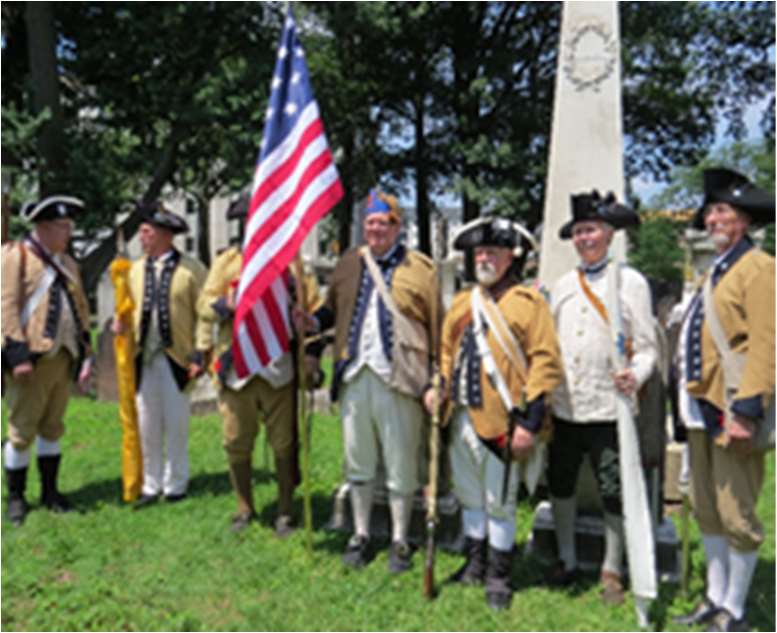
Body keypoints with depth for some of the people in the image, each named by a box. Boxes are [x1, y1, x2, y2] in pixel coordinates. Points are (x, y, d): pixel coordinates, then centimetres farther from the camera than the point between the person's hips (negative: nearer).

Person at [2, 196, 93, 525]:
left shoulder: (67, 263, 15)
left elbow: (81, 310, 16)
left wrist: (85, 354, 10)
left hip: (62, 359, 6)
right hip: (31, 361, -6)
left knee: (52, 427, 14)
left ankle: (50, 491, 24)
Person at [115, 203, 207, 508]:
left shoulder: (191, 269, -4)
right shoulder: (135, 269, 11)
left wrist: (198, 356, -10)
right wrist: (121, 323, -3)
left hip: (176, 358, -4)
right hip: (144, 357, 4)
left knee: (176, 424, 5)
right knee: (147, 425, 7)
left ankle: (175, 484, 19)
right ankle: (151, 485, 18)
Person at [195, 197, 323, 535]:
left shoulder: (290, 259, 6)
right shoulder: (227, 260, 9)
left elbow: (312, 305, 5)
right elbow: (203, 305, 6)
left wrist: (312, 351, -6)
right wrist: (225, 305, -17)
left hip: (278, 366, -1)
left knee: (284, 443, 3)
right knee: (236, 443, 8)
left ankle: (286, 511, 19)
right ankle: (245, 508, 27)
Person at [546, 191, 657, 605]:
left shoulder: (630, 282, 0)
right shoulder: (562, 285, 11)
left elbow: (646, 345, -3)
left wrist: (635, 375, -21)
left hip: (608, 405, -4)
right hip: (563, 405, 4)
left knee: (613, 492, 4)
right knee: (560, 484, 13)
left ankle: (612, 571, 22)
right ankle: (567, 560, 31)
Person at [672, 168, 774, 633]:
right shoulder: (717, 270, 18)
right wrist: (691, 398, 17)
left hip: (732, 410, -9)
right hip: (702, 407, 9)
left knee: (736, 515, 0)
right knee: (707, 510, 16)